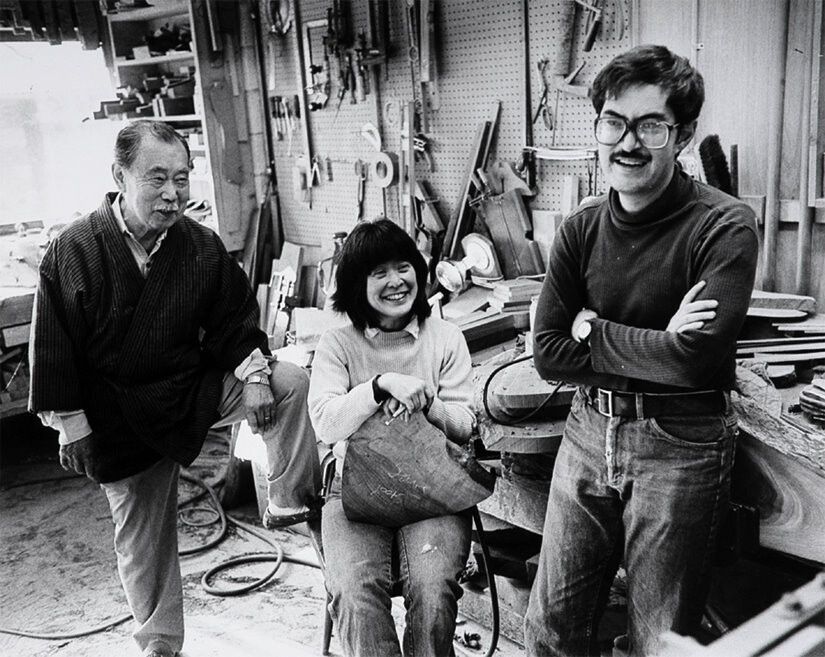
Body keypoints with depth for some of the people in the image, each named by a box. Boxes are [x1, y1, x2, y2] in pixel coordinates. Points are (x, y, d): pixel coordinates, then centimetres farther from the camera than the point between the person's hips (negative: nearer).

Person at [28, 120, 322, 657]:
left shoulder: (203, 247, -7)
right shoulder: (73, 251, -14)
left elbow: (234, 318, 3)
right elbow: (53, 345, -9)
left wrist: (253, 373, -12)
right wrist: (71, 425, -8)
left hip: (196, 388, 2)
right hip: (122, 419, -2)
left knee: (290, 382, -18)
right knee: (143, 540, 9)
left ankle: (290, 502, -6)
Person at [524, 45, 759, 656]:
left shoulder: (725, 227, -13)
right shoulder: (582, 228, 1)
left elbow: (695, 359, -23)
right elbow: (548, 354, -3)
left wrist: (596, 332, -11)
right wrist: (654, 348, -13)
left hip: (681, 444, -4)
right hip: (589, 432, 5)